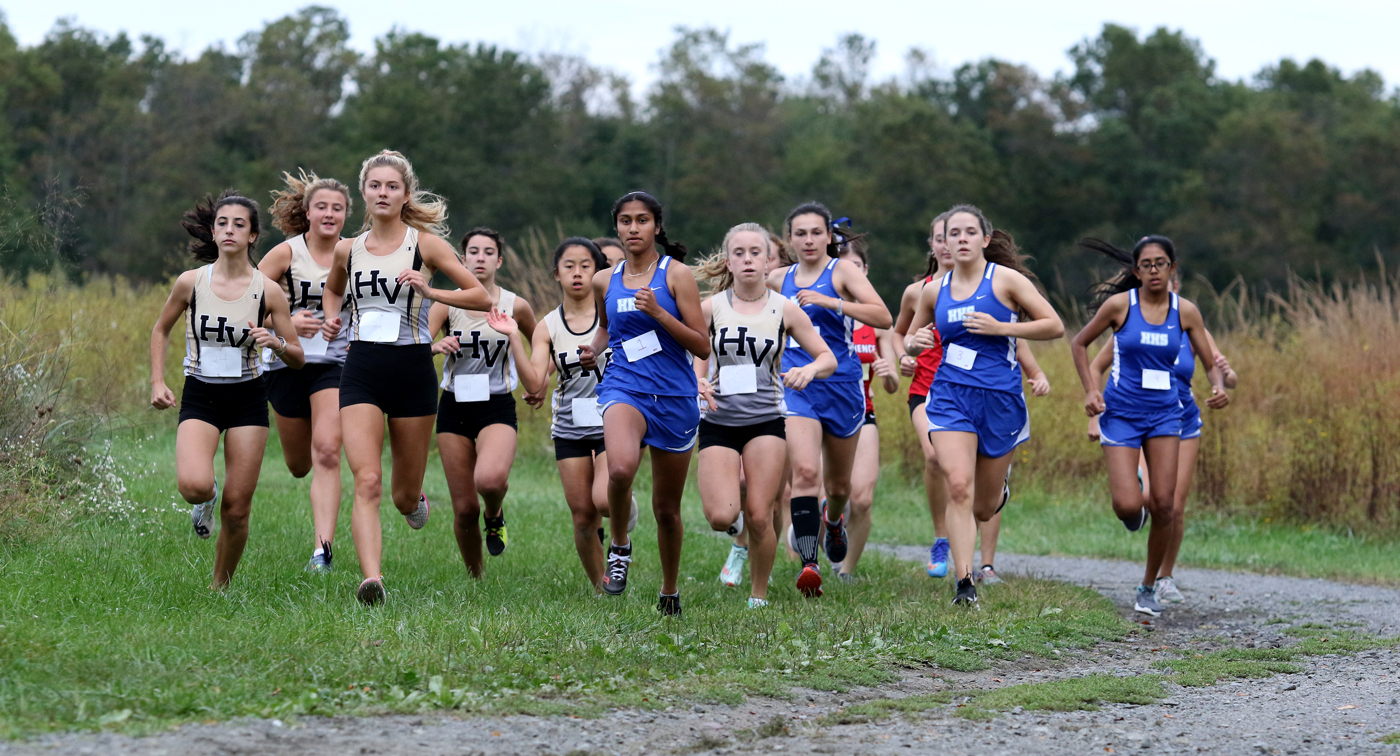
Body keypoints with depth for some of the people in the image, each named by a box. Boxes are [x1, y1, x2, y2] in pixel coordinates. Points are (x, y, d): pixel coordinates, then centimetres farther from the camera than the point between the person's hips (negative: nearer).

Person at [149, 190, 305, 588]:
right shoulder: (190, 282, -3)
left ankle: (219, 588, 21)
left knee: (237, 511, -1)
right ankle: (207, 498, 12)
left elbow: (298, 359, 1)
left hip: (247, 397, 0)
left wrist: (275, 344, -20)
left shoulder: (267, 290, -4)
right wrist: (157, 382, 4)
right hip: (199, 395, 0)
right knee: (194, 486, -26)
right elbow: (161, 330, 15)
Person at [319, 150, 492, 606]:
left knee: (405, 495, 9)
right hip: (362, 370, 1)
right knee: (367, 482, -18)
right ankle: (372, 580, -26)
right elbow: (333, 290, 30)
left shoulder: (425, 243, -1)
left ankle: (415, 501, 46)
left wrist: (429, 291, -16)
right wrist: (331, 316, 9)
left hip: (413, 368, -1)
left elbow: (482, 297, -3)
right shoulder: (348, 250, 8)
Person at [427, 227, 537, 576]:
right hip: (454, 407, 2)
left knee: (490, 479, -32)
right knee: (465, 509, 1)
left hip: (497, 408, -2)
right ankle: (475, 578, 23)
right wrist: (437, 347, -30)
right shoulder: (447, 302, 0)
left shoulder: (516, 306, 0)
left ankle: (495, 516, 3)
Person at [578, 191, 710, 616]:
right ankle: (619, 546, -6)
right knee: (620, 469, -33)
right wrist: (594, 349, 8)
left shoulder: (676, 275, -2)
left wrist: (657, 312, -17)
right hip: (625, 389, 1)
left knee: (667, 508, 8)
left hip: (675, 399, -1)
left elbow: (702, 346, -6)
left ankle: (670, 591, 31)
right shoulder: (605, 281, 9)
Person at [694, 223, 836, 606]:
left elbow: (828, 358, 5)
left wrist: (810, 369, -17)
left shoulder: (784, 309, 1)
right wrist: (699, 384, -15)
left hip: (766, 422, 0)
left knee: (759, 518, -8)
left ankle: (759, 597, 13)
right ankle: (736, 504, 23)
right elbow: (697, 363, 8)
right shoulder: (710, 309, 1)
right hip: (719, 422, 0)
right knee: (720, 517, -15)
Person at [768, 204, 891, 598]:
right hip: (796, 387, 1)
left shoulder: (843, 271, -3)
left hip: (841, 386, -1)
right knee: (805, 471, -22)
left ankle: (834, 520, 51)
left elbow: (883, 317, -16)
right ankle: (808, 563, -26)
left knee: (839, 482, 15)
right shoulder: (779, 279, 9)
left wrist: (829, 302, -23)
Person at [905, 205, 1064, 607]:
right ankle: (964, 583, -16)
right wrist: (914, 343, -3)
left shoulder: (1006, 280, -2)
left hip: (999, 397, -1)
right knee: (958, 487, -19)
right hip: (950, 396, 1)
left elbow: (1054, 327, -5)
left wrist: (1001, 327, -15)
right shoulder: (934, 291, 8)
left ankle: (998, 483, 48)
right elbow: (910, 340, 22)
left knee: (984, 507, 9)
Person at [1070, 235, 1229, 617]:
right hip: (1120, 413, -2)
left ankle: (1148, 586, 14)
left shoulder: (1186, 312, -1)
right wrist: (1091, 390, -6)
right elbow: (1079, 343, 5)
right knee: (1128, 507, -15)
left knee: (1164, 504, -6)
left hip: (1164, 414, 2)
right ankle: (1135, 508, 27)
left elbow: (1211, 364, 3)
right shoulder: (1119, 304, -7)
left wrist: (1219, 387, -19)